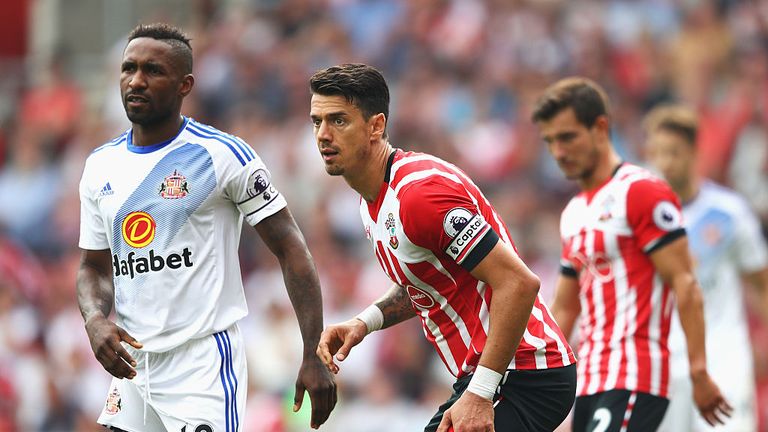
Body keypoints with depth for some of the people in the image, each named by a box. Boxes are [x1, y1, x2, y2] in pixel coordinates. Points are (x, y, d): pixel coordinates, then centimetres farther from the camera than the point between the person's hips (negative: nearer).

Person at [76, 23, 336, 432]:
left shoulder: (223, 155, -9)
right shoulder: (100, 166, 8)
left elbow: (290, 250, -8)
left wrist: (314, 356, -14)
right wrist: (95, 319, -8)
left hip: (203, 363, -6)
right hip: (132, 363, 6)